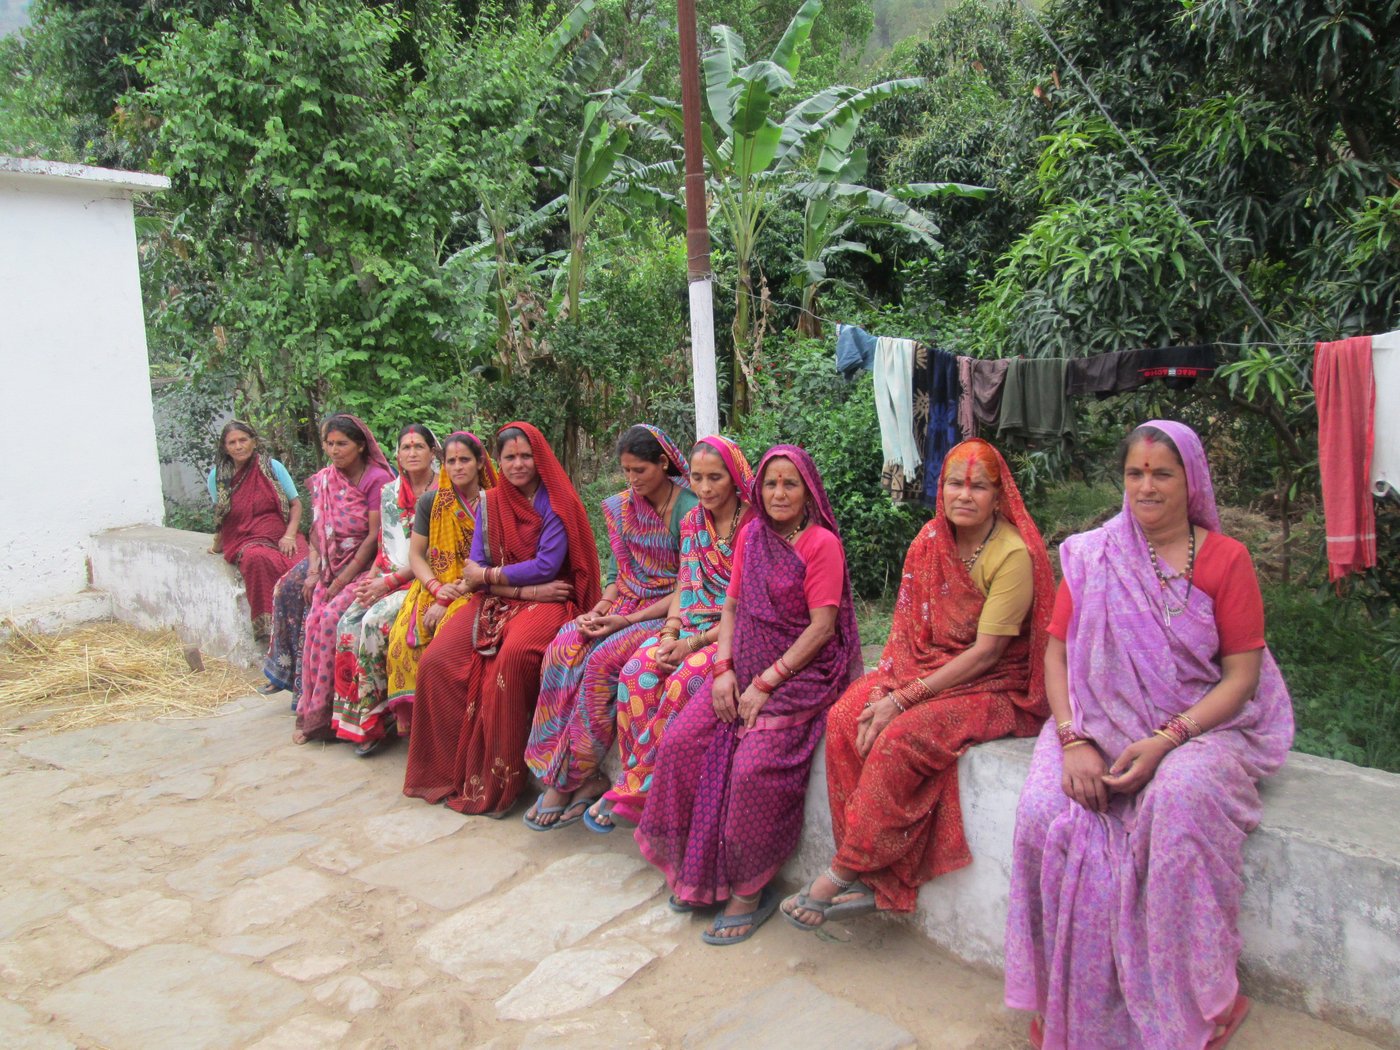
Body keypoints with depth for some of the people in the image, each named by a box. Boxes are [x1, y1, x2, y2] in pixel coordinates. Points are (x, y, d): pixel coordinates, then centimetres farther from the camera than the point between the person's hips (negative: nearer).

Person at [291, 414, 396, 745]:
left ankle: (323, 711, -12)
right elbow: (317, 531, 12)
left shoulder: (377, 479, -10)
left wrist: (342, 581, -14)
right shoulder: (323, 480, 10)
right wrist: (314, 572, -3)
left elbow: (375, 537, -14)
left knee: (332, 616, -24)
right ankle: (312, 712, -9)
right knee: (314, 621, -17)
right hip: (332, 567, 5)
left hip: (367, 567, -5)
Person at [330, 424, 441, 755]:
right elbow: (386, 546, 16)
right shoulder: (390, 493, 13)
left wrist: (390, 581, -15)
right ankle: (356, 714, -9)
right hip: (388, 577, 6)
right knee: (348, 623, -18)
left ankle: (376, 717, -12)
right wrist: (372, 578, -2)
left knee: (375, 622, -27)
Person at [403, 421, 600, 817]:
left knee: (513, 656, -36)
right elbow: (475, 569, 3)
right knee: (436, 661, -19)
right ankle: (447, 767, -5)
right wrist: (524, 589, -11)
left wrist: (487, 574, -4)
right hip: (496, 601, 5)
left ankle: (499, 781, -22)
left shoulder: (555, 502, -3)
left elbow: (546, 567, -11)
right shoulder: (490, 503, 11)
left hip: (546, 601, -5)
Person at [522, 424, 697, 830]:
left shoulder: (689, 509, -11)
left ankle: (570, 778, -15)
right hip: (625, 605, 6)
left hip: (667, 612, -6)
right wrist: (601, 608, -5)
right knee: (564, 647, -21)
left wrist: (629, 620, -18)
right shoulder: (622, 507, 10)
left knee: (604, 659, -29)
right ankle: (585, 777, -19)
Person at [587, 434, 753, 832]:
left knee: (683, 682, -32)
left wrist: (695, 643, -18)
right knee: (638, 670, -24)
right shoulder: (692, 522, 10)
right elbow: (684, 586, 10)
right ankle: (640, 786, -16)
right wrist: (669, 635, -8)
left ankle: (635, 789, -16)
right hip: (694, 621, 6)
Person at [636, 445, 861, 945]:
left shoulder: (822, 543, -9)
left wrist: (765, 683, -16)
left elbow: (821, 627, -14)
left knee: (754, 765, -25)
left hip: (802, 673, -6)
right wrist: (724, 669, -2)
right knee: (681, 741, -10)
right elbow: (733, 606, 13)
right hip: (746, 667, 7)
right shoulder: (751, 535, 10)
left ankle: (750, 890, -5)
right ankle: (695, 867, 8)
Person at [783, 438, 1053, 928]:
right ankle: (876, 878, -12)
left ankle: (840, 875, -14)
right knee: (845, 718, -16)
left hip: (996, 687, -6)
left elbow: (986, 653, -19)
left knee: (900, 737, -29)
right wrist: (885, 690, -13)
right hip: (932, 668, 7)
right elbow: (910, 629, 3)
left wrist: (904, 699, -20)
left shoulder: (1014, 554, -17)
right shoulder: (931, 541, 2)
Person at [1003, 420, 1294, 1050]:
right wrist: (1074, 742, -13)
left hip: (1202, 723, -1)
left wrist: (1167, 739, -18)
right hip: (1100, 721, 2)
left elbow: (1242, 674, -3)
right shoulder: (1091, 556, 6)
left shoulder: (1225, 559, 1)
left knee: (1180, 794, -35)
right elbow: (1057, 652, 2)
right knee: (1042, 810, -25)